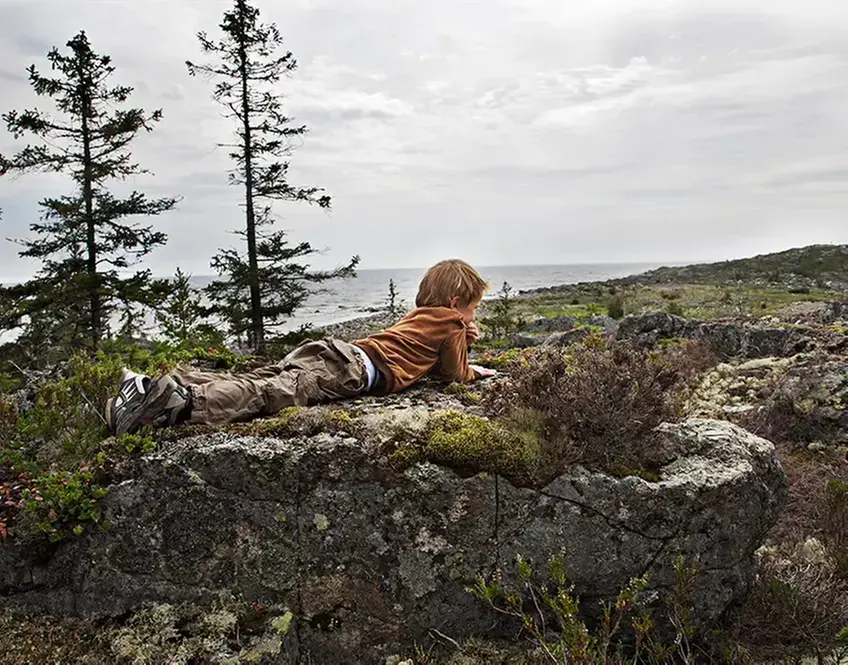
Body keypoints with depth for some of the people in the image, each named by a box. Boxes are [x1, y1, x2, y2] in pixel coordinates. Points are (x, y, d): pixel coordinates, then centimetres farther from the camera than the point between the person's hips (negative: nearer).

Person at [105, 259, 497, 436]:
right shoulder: (449, 323, 15)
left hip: (339, 349, 7)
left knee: (248, 382, -4)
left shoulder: (420, 314, 38)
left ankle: (155, 389, -16)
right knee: (272, 395, -25)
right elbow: (454, 374, 13)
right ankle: (181, 402, -43)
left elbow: (428, 350, 53)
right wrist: (475, 372, 33)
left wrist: (461, 339, 39)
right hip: (358, 369, -7)